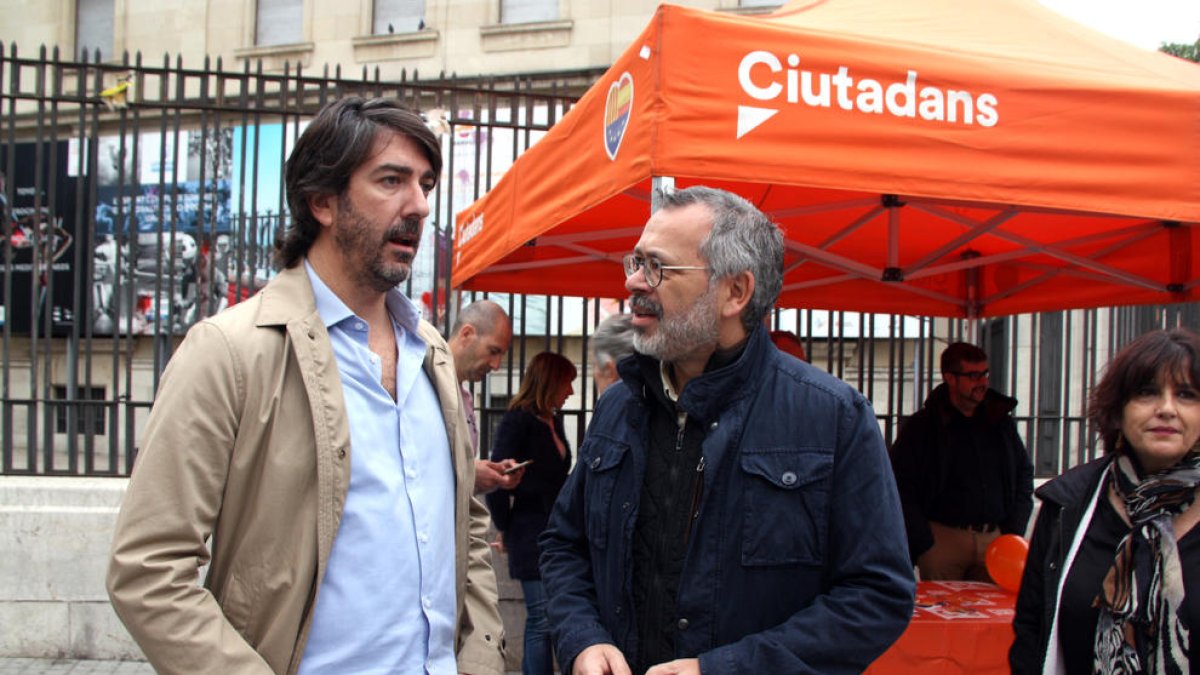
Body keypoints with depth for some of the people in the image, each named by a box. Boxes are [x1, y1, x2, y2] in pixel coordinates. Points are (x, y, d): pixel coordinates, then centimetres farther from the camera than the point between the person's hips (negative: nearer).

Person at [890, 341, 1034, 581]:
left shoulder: (1001, 421, 13)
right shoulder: (921, 426, 0)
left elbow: (1025, 474, 20)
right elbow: (900, 487, -3)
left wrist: (1013, 533, 9)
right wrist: (923, 544, -9)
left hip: (994, 539, 3)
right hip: (943, 537, -3)